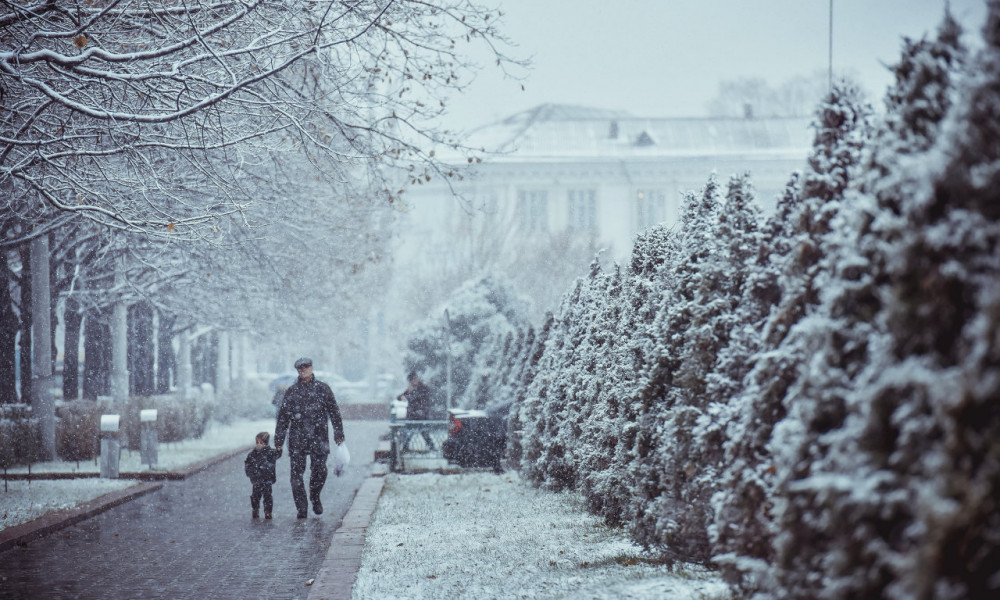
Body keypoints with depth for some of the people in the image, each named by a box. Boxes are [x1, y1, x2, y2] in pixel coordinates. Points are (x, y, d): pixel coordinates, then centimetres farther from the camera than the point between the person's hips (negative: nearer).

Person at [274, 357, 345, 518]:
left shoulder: (323, 389, 8)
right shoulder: (291, 391, 8)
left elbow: (334, 412, 10)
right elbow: (283, 416, 10)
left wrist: (338, 433, 4)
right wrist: (279, 439, 6)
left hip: (318, 437, 0)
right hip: (297, 438, 0)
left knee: (320, 470, -5)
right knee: (297, 473, -4)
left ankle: (315, 498, 23)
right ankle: (301, 508, 3)